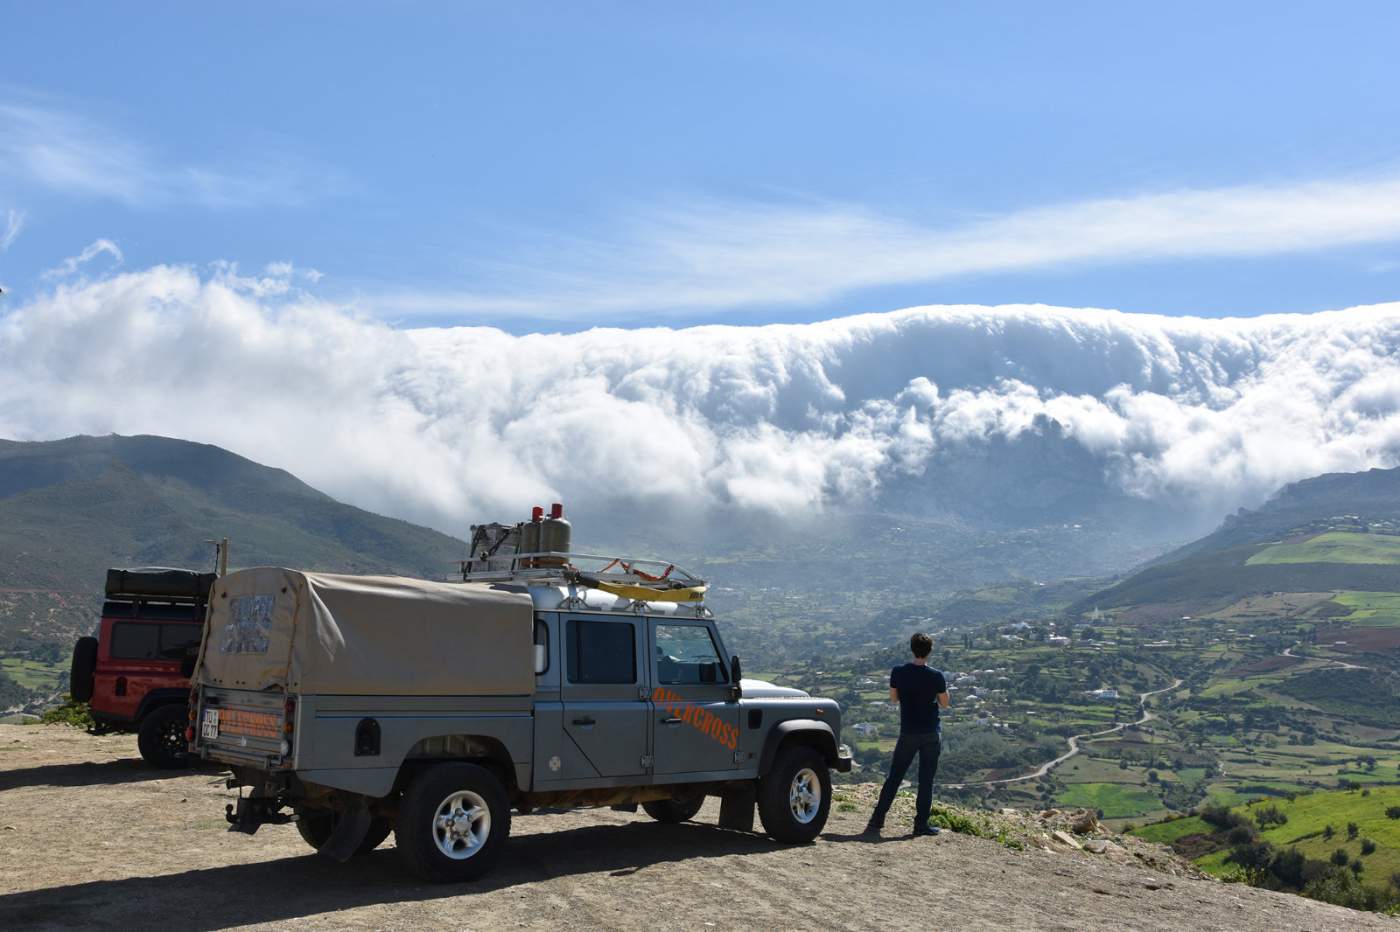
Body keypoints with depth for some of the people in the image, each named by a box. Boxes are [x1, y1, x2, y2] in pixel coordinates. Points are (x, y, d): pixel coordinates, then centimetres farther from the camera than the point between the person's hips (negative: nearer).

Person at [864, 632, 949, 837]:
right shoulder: (936, 676, -10)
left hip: (908, 733, 2)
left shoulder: (898, 673, -5)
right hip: (931, 733, -2)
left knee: (894, 777, 10)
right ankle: (921, 824, 8)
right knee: (926, 780, 6)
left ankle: (877, 820, 8)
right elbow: (944, 704, 1)